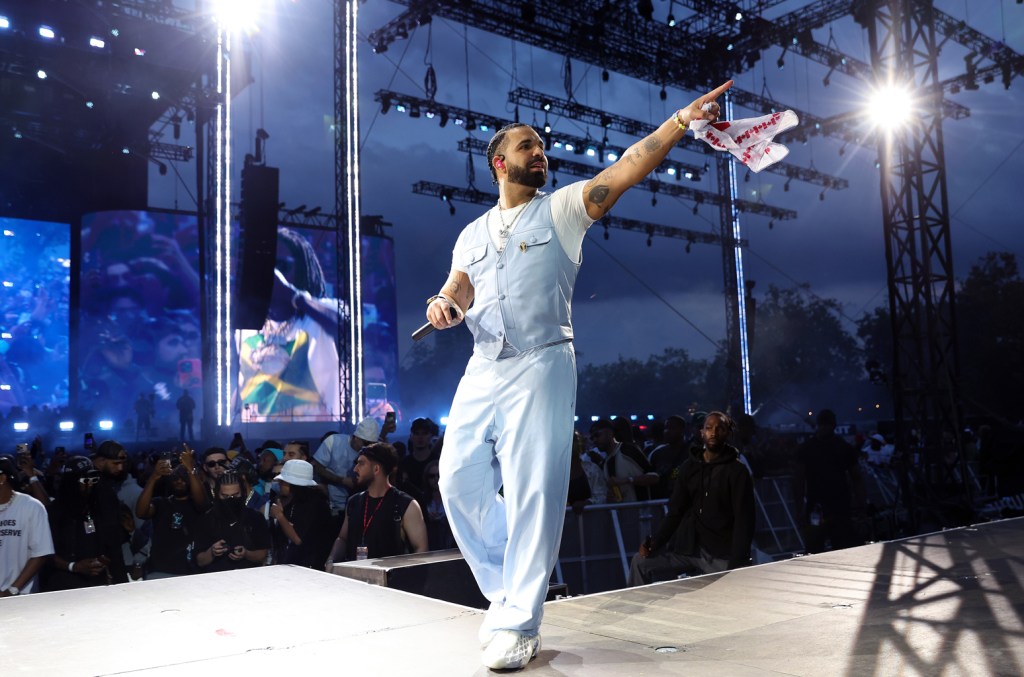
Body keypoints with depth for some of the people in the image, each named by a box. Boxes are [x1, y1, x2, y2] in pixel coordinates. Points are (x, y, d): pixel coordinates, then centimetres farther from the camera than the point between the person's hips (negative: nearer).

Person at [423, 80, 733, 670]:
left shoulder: (562, 208, 7)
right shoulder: (473, 234, 20)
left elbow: (628, 168, -5)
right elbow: (459, 290, 11)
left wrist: (682, 120, -16)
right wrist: (444, 305, -12)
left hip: (540, 367, -5)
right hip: (482, 370, 5)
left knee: (533, 492, -8)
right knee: (461, 481, 4)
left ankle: (519, 623, 2)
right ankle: (508, 592, 23)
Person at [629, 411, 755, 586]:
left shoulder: (737, 471, -3)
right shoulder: (689, 467, 11)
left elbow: (743, 521, -8)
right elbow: (675, 512, 11)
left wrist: (736, 566, -17)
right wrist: (654, 543, -3)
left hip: (721, 556, -4)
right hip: (687, 549, 4)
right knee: (640, 562, -6)